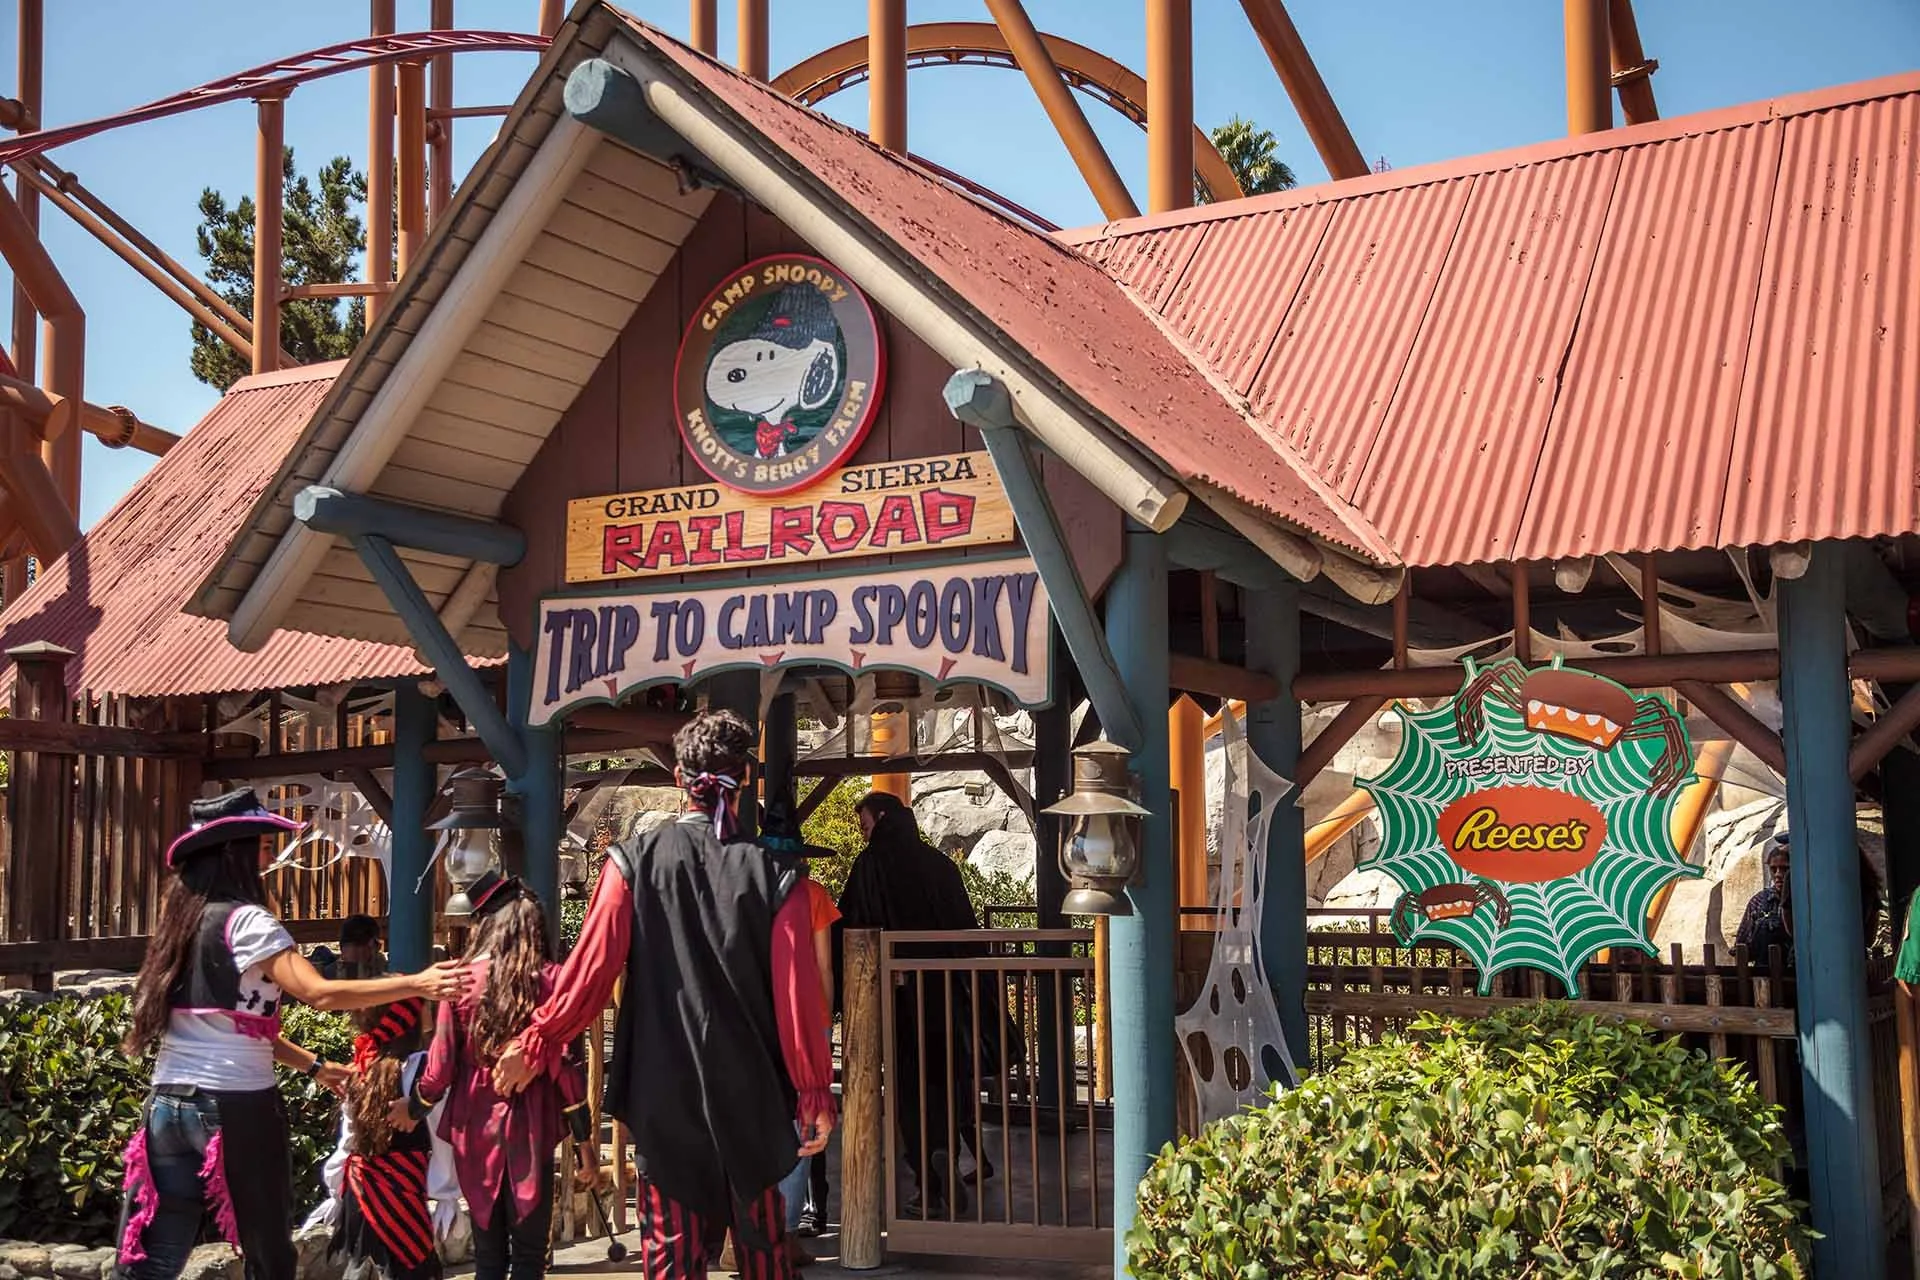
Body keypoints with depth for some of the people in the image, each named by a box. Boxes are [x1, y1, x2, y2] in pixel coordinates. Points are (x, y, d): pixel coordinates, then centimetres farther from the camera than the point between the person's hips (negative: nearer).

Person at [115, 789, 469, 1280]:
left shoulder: (184, 921, 14)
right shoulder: (246, 921, -11)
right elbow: (318, 993, -22)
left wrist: (316, 1067, 21)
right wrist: (416, 984, -22)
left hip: (169, 1103, 8)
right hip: (235, 1106, -7)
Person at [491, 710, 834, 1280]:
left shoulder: (636, 859, -7)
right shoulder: (772, 873, -7)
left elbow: (591, 966, -8)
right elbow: (797, 993, -7)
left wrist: (536, 1043, 4)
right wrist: (814, 1089, 2)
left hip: (664, 1093, 0)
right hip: (751, 1093, 1)